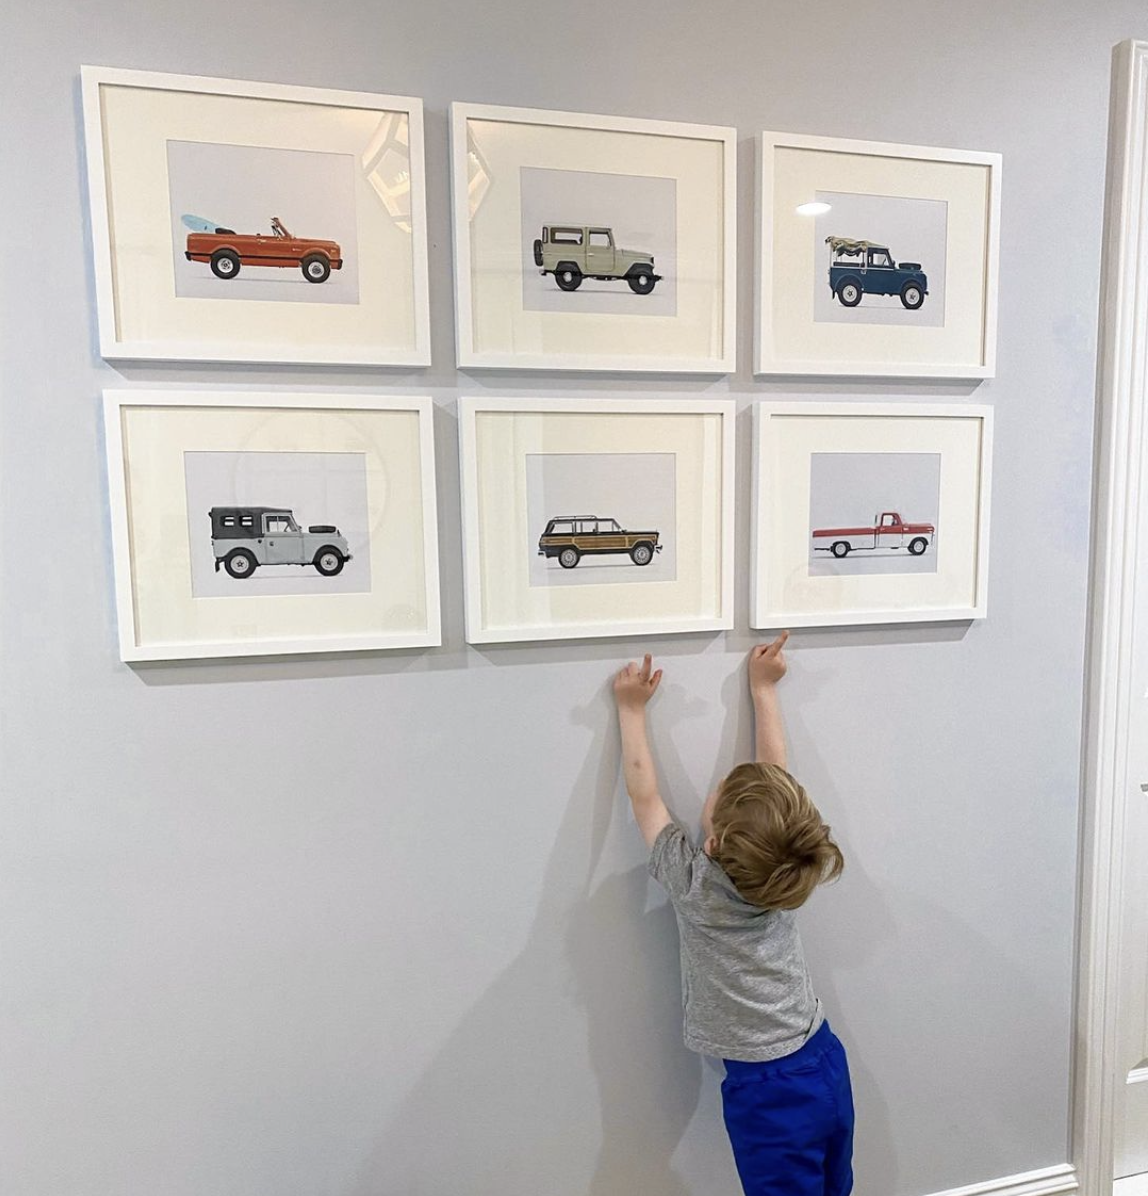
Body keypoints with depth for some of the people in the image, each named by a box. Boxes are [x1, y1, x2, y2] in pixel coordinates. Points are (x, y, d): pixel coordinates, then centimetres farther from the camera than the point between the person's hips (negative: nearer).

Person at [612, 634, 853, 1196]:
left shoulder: (694, 883, -22)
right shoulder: (783, 869, -10)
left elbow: (644, 796, -12)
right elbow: (776, 773, 1)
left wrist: (632, 709, -4)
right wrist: (764, 687, 9)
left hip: (769, 1092, -6)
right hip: (828, 1065, 6)